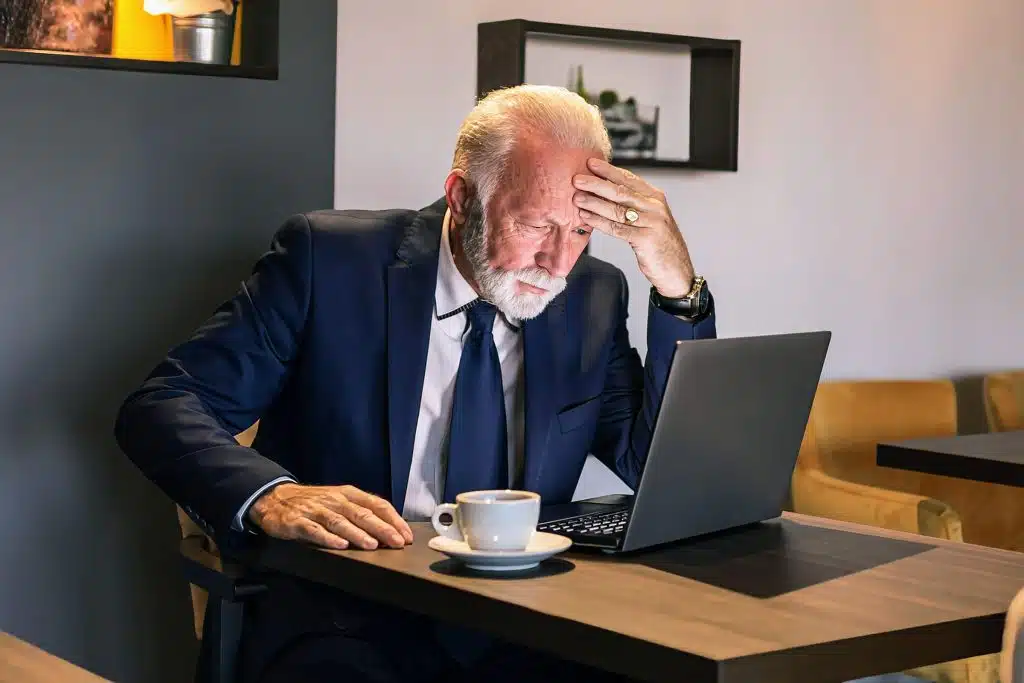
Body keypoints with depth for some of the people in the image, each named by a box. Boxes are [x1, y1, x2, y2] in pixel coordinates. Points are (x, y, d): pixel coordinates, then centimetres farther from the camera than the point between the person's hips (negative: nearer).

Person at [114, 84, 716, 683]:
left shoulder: (594, 297, 8)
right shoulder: (328, 259, -3)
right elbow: (159, 407, -6)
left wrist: (678, 288, -7)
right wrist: (270, 495, -27)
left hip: (521, 629, 4)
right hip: (345, 624, -3)